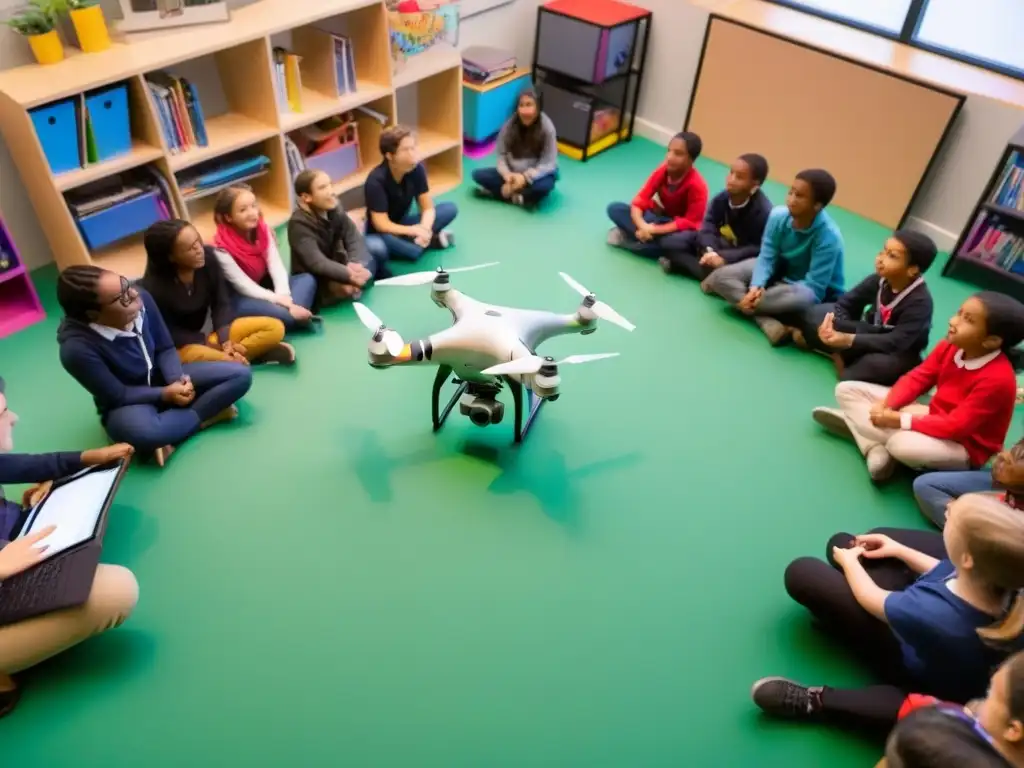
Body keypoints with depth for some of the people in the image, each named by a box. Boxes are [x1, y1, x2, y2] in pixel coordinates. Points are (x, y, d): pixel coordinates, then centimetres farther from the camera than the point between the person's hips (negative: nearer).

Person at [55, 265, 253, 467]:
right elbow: (117, 396, -18)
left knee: (241, 375, -11)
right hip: (128, 403, -5)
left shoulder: (141, 298, -18)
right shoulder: (77, 348, -29)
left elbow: (166, 348, -4)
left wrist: (177, 380, -20)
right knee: (141, 432, -42)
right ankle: (204, 416, -13)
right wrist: (165, 394, -23)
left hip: (163, 378, 5)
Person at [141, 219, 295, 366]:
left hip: (210, 332, 5)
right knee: (196, 355, -42)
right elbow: (167, 333, -11)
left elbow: (221, 303, -5)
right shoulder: (153, 287, -22)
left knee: (274, 328, -12)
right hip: (180, 346, -4)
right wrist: (209, 343, -18)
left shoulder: (208, 257, -13)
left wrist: (225, 339, -20)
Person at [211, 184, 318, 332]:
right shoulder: (222, 247, -21)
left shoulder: (262, 229, -6)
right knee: (277, 311, -35)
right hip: (241, 298, -6)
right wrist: (279, 300, -27)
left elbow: (276, 264, -13)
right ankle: (299, 318, -7)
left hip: (264, 285, 6)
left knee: (307, 279, -14)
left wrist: (284, 297, -28)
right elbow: (243, 285, -22)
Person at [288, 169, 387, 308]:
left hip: (335, 270, 6)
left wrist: (354, 265, -33)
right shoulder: (299, 223, -24)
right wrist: (351, 275, -41)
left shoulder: (335, 210, -5)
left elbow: (355, 239, -13)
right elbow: (317, 263, -34)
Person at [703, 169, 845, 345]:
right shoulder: (778, 215, -17)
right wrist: (755, 287, -35)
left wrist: (757, 296, -36)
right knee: (721, 276, -16)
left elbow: (813, 288, -31)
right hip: (780, 273, 5)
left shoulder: (829, 236, -30)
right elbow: (766, 258, -13)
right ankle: (768, 321, -35)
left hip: (814, 293, -5)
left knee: (802, 297, -43)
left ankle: (736, 293, -21)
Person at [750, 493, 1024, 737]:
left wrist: (848, 561, -3)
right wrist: (899, 550, 2)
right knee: (842, 542, 6)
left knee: (801, 573, -9)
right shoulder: (1000, 576, -31)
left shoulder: (930, 613, -48)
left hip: (911, 666, -5)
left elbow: (870, 598, -22)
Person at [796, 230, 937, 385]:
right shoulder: (879, 279, -11)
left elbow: (897, 343, -35)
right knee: (815, 313, -10)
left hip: (897, 355, -5)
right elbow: (845, 303, -6)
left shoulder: (920, 302, -27)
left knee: (881, 364, -44)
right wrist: (830, 326, -30)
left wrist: (849, 340, -45)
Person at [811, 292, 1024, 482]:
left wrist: (899, 420, -30)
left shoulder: (997, 379, -29)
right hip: (934, 417, 8)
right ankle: (876, 449, -23)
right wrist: (886, 405, -19)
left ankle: (854, 421, -14)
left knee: (904, 444, -45)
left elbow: (955, 426, -31)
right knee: (847, 389, -1)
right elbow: (918, 378, -1)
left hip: (964, 446, -8)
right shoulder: (949, 346, -7)